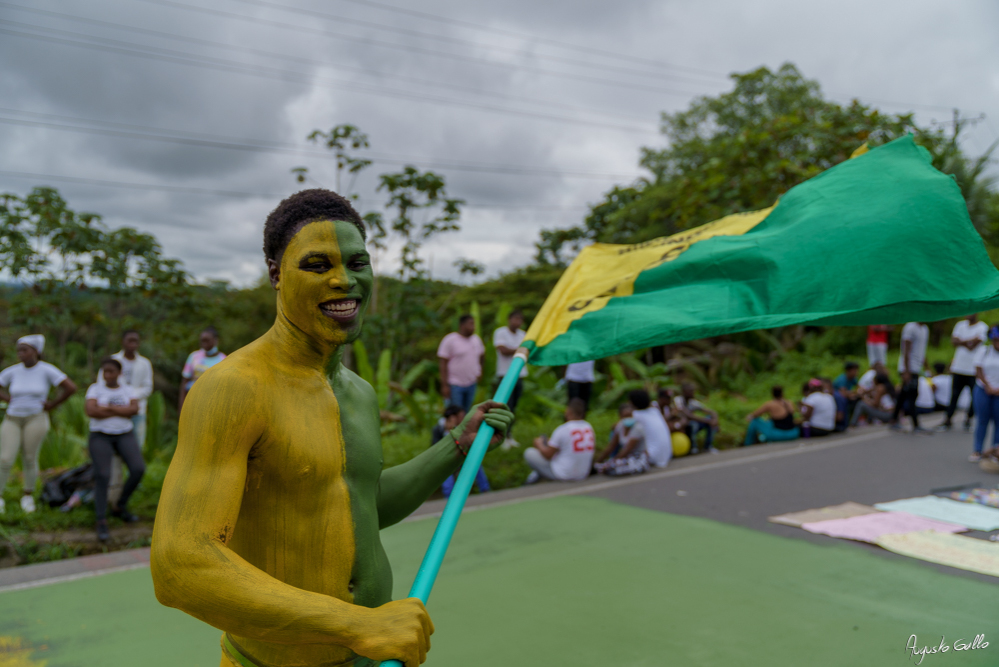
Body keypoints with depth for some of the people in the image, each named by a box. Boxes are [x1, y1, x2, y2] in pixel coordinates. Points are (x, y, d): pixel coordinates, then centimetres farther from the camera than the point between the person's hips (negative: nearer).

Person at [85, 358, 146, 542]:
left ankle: (119, 507, 3)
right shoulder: (95, 389, -2)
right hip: (100, 437, -2)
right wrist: (122, 411, -16)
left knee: (138, 469, -18)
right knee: (102, 477, -20)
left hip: (125, 436, 2)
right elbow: (90, 411, -18)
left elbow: (134, 409, -14)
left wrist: (108, 408, -20)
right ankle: (101, 523, -14)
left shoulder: (129, 391, 5)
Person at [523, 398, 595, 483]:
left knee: (529, 452, 7)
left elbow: (548, 455, -12)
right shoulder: (590, 428, -2)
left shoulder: (562, 430, -20)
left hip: (562, 476, -6)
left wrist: (539, 444, 10)